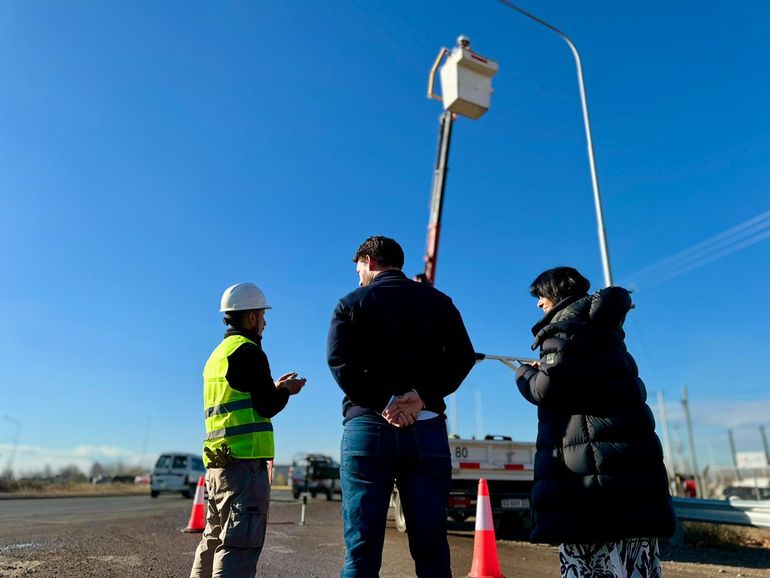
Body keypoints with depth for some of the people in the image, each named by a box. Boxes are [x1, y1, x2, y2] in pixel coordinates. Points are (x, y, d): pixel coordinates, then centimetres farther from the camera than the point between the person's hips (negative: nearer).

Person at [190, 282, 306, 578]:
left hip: (217, 464, 9)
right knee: (240, 544, -7)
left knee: (213, 540, 19)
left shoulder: (217, 355, 19)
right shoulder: (248, 351, -10)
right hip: (244, 462, -9)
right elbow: (267, 407, -14)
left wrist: (273, 388, 19)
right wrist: (286, 390, 5)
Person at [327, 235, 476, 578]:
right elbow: (462, 356, 1)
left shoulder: (352, 303, 8)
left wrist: (382, 403, -8)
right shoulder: (438, 301, 14)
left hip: (367, 427, -1)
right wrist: (422, 395, -8)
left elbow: (340, 362, -7)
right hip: (426, 429, 2)